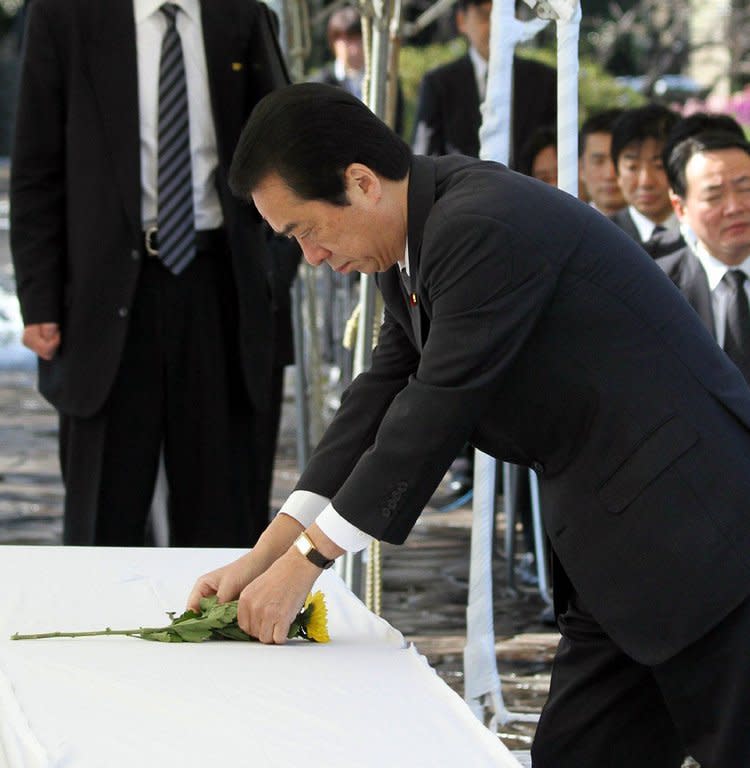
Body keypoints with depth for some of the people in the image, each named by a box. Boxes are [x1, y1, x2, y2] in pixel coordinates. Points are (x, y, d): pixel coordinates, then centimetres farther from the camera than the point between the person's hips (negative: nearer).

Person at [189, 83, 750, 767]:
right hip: (614, 555, 10)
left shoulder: (485, 228, -21)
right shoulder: (416, 239, 10)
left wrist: (304, 561, -13)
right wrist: (263, 558, 5)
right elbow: (385, 394, 11)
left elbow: (437, 409, -21)